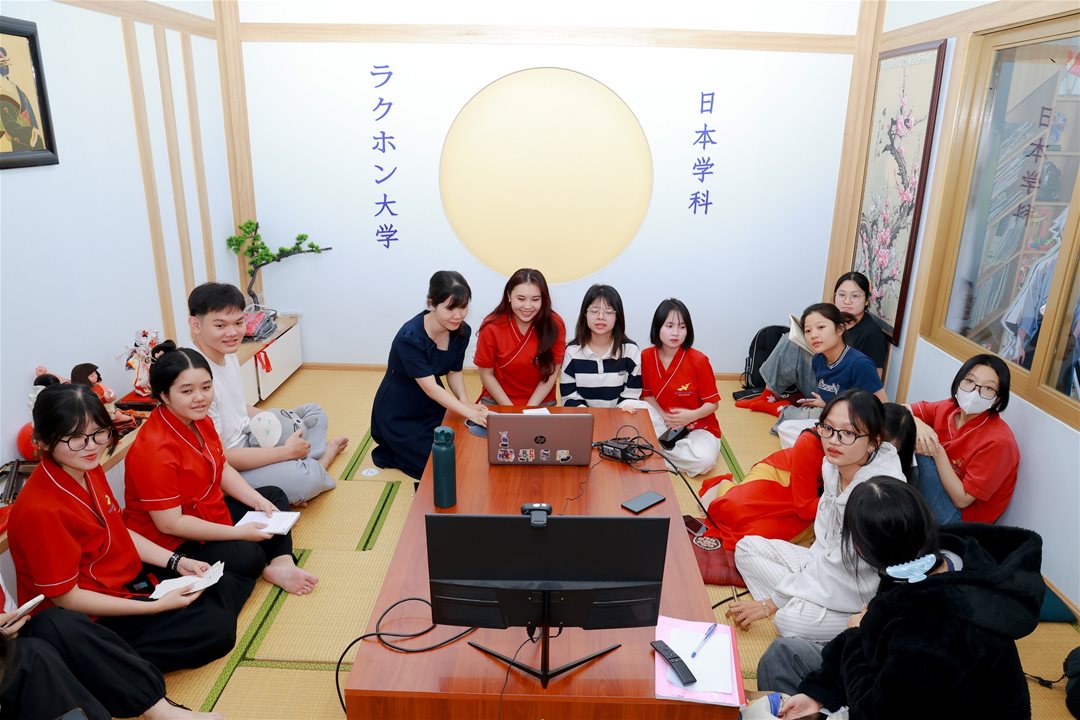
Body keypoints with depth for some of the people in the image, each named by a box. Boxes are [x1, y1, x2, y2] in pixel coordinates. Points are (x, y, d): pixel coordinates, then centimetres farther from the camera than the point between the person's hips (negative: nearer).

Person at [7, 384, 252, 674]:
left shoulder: (90, 471, -2)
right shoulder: (40, 510, -27)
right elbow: (66, 598, -22)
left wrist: (177, 563, 0)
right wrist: (156, 606, -22)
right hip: (92, 618, -8)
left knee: (226, 586, 9)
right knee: (214, 631, -16)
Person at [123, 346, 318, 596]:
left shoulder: (200, 419, -3)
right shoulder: (154, 449, -30)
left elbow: (223, 470, 9)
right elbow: (169, 523, -28)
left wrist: (259, 501, -6)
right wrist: (239, 533, -24)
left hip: (208, 513, 10)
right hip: (171, 542, -10)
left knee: (275, 496, 12)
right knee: (248, 556, -30)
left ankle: (281, 563, -7)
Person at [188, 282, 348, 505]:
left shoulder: (228, 353, 0)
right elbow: (217, 457, -27)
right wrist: (286, 451, -20)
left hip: (248, 437, 10)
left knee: (314, 413, 21)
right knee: (308, 477, -28)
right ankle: (323, 457, 4)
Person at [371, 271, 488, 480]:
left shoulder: (462, 331, -12)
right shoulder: (410, 337, -31)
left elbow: (454, 371, 1)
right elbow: (430, 387, -33)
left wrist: (465, 401, -19)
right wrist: (470, 413, -42)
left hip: (432, 407, 7)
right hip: (399, 414, -6)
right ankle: (391, 452, 16)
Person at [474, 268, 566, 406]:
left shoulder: (555, 324, -12)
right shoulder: (492, 327, -14)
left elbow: (551, 373, -5)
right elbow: (487, 374, -4)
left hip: (540, 403, 1)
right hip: (498, 402, 0)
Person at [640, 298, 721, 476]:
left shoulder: (698, 360, -16)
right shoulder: (646, 356, -7)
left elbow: (713, 403, -10)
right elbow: (647, 394, 2)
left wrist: (692, 415, -31)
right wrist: (664, 417, -16)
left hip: (698, 426, -1)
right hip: (664, 424, 2)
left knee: (704, 460, -32)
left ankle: (658, 449, -9)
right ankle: (664, 446, -14)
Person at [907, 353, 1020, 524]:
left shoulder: (997, 441, -24)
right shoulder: (948, 408, -9)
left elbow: (962, 499, -22)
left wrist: (938, 453, -31)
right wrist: (918, 425, -27)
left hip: (965, 515, -6)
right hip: (943, 489, 6)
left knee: (918, 452, -26)